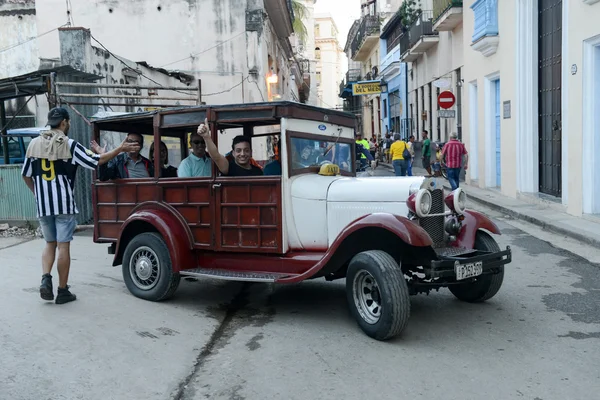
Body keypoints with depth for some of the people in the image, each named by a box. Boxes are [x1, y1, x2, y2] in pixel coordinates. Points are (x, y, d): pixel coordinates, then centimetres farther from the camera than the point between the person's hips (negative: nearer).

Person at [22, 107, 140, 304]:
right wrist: (121, 149, 4)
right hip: (64, 204, -4)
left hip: (42, 205, 4)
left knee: (50, 243, 18)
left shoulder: (34, 144, 6)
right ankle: (62, 290, 8)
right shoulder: (70, 145, -8)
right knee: (63, 246, 2)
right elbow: (96, 161, -4)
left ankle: (45, 278, -2)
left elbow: (26, 175, 11)